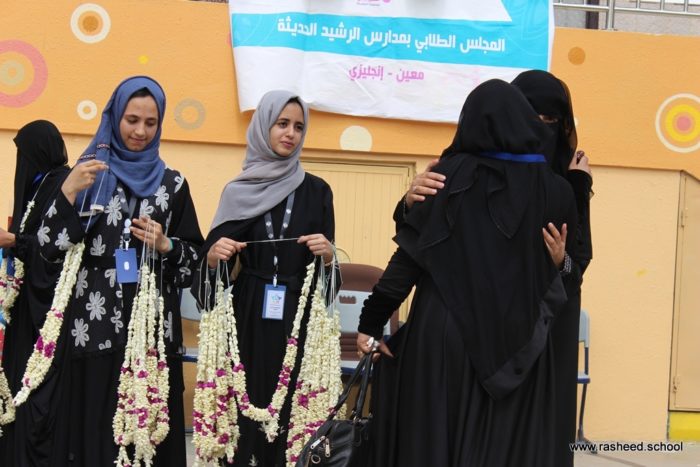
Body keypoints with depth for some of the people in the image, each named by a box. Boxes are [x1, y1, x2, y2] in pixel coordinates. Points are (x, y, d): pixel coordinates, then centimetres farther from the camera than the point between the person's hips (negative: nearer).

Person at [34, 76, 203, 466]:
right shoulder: (88, 174, 7)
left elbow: (195, 257, 10)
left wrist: (165, 245, -8)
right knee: (93, 425, -2)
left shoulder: (173, 184, 9)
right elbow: (50, 248, 0)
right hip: (94, 325, -1)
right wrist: (68, 193, -12)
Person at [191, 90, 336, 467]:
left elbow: (326, 263, 6)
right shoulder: (238, 190, 6)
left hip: (297, 316, 0)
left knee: (289, 409, -2)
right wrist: (214, 256, -15)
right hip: (248, 315, 0)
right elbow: (216, 255, 7)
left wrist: (326, 253, -15)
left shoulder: (316, 190, 5)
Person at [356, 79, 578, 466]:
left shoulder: (450, 175, -6)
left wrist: (371, 322, -4)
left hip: (444, 333, -2)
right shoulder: (552, 188, 0)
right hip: (517, 341, 2)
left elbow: (410, 256, -10)